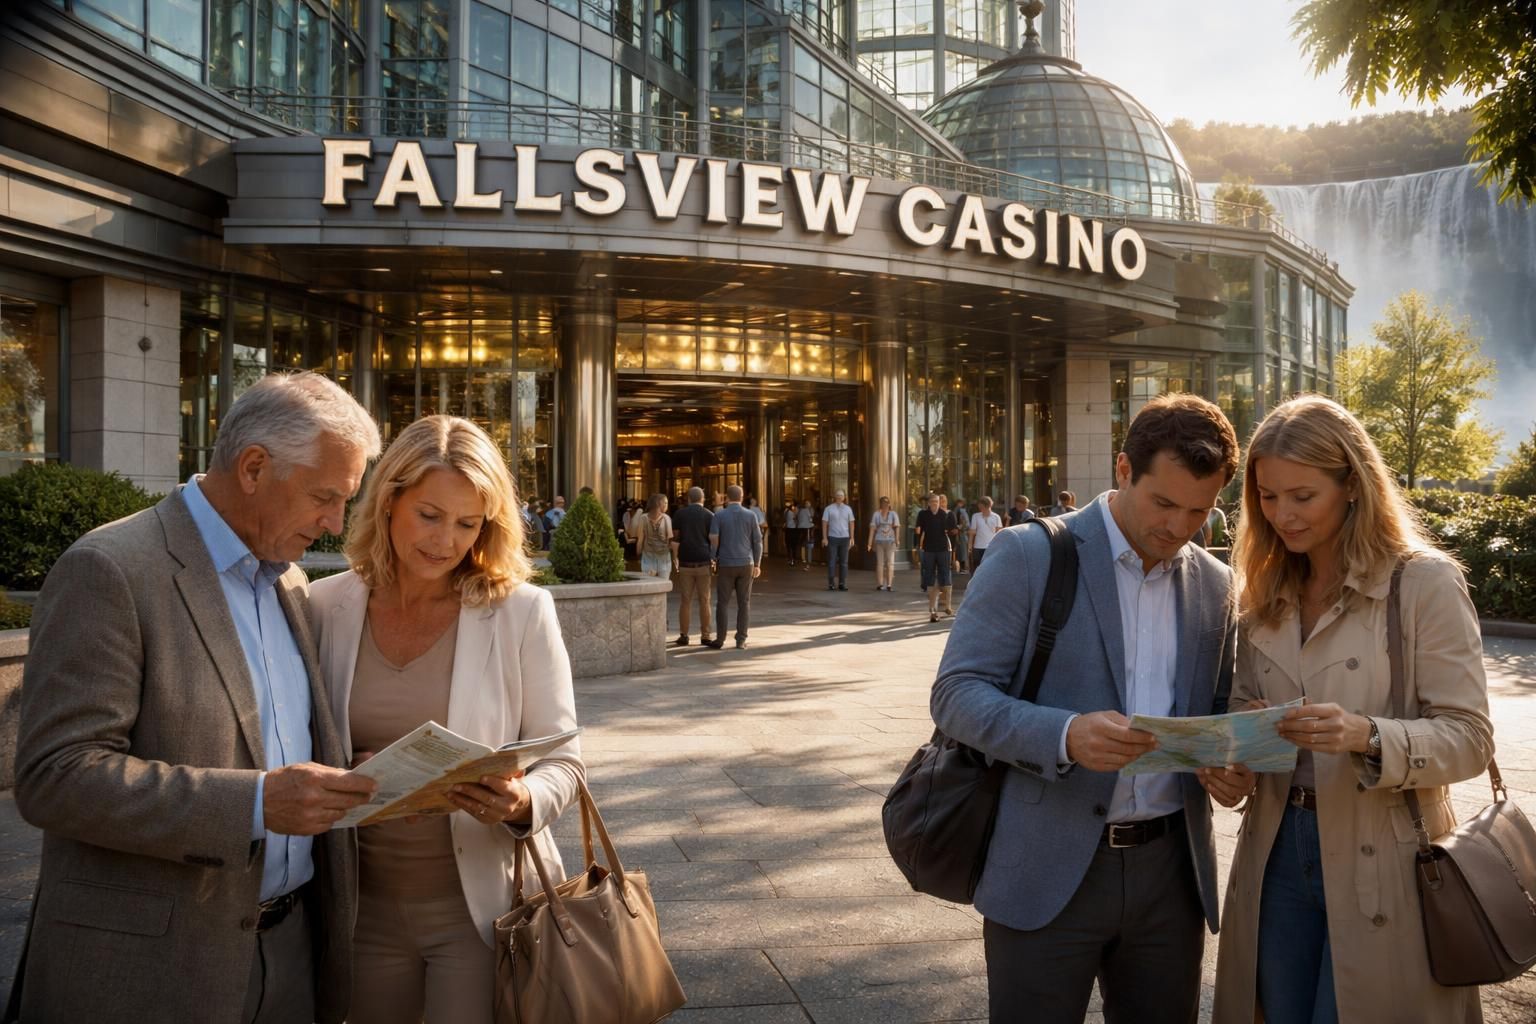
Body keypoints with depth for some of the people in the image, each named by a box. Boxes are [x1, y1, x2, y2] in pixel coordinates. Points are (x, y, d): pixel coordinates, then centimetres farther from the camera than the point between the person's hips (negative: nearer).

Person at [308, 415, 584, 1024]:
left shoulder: (522, 612, -10)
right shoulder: (324, 608, -3)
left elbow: (562, 761, -6)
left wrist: (521, 803, -27)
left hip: (481, 904, -3)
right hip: (364, 904, 3)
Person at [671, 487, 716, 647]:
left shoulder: (680, 514, 4)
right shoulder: (709, 515, 2)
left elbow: (674, 539, 0)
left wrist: (675, 560, 5)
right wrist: (714, 561, 6)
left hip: (685, 562, 1)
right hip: (704, 562, -1)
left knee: (685, 600, 5)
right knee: (704, 600, 5)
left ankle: (683, 636, 4)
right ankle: (705, 635, 6)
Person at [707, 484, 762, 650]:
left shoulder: (719, 516, -4)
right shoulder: (751, 516, 1)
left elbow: (714, 540, -9)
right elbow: (758, 541, 1)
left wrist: (713, 561, 3)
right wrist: (757, 565, 8)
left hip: (726, 565, -1)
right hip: (746, 564, 1)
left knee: (722, 603, 7)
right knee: (744, 603, 5)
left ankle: (720, 639, 9)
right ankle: (741, 640, 3)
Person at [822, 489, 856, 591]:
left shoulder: (848, 509, 10)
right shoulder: (828, 509, 0)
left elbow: (851, 523, 10)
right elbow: (824, 523, -1)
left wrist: (852, 538, 4)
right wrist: (824, 538, -8)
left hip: (845, 538, 3)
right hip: (832, 538, -3)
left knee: (844, 562, 3)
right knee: (831, 562, -1)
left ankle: (842, 584, 8)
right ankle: (831, 584, 4)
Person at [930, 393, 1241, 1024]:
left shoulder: (1215, 585, 8)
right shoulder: (1028, 556, -8)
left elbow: (1220, 711, 16)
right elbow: (956, 695, -11)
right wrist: (1065, 735, -27)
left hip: (1171, 870, 5)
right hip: (1048, 872, -4)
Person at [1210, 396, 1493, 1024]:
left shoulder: (1425, 583, -9)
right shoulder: (1266, 593, 8)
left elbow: (1469, 737, -11)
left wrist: (1367, 736, -29)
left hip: (1379, 860, -5)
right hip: (1278, 848, 5)